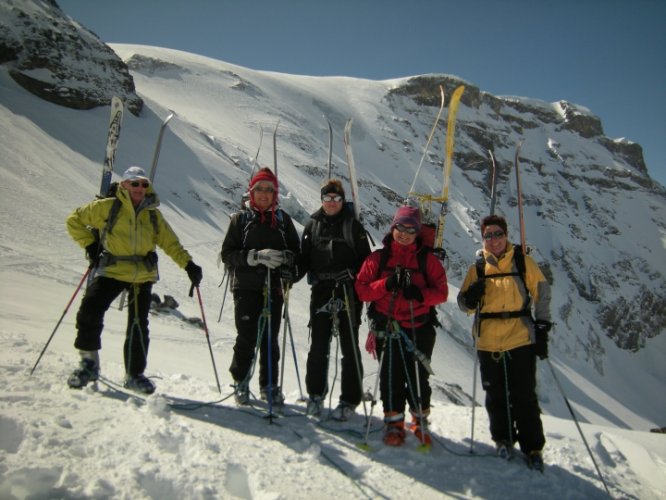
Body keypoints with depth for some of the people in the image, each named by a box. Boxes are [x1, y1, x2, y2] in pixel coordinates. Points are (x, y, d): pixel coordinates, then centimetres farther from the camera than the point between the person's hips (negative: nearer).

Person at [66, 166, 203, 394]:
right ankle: (89, 362, 6)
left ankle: (135, 374, 18)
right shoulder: (107, 207, 0)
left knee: (138, 326, 4)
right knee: (90, 310, -16)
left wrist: (188, 264, 1)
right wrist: (90, 245, -2)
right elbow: (74, 221, 8)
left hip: (142, 275, 2)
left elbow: (170, 243, 12)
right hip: (111, 270, -2)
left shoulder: (153, 214, 9)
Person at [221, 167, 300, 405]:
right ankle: (241, 383, 18)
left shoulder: (282, 219, 10)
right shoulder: (240, 218, 4)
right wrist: (256, 256, -16)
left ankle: (269, 385, 20)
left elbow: (296, 250, 11)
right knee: (247, 338, -1)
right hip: (246, 287, -2)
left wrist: (286, 259, -11)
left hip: (273, 288, 2)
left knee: (270, 339, 6)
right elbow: (227, 254, -2)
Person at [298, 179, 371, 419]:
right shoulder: (313, 225, 9)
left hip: (348, 294, -2)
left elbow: (366, 260, -1)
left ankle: (350, 399, 16)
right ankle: (316, 393, 26)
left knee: (349, 348, 4)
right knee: (318, 346, 9)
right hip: (321, 293, 3)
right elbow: (304, 258, 11)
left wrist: (352, 275, -16)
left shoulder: (353, 226, 1)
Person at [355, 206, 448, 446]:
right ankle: (394, 423, 20)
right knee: (390, 378, 4)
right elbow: (361, 289, 0)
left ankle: (420, 422, 26)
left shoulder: (427, 259, 5)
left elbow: (441, 292, 2)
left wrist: (420, 294, -17)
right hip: (387, 328, 0)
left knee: (418, 378, 6)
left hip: (419, 329, 0)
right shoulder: (378, 258, 6)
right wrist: (385, 285, -17)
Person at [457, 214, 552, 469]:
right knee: (496, 397, 13)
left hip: (520, 341, -2)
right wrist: (471, 297, -14)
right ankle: (503, 440, 32)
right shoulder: (477, 268, 7)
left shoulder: (523, 262, 1)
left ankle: (532, 448, 19)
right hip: (488, 344, 3)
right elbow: (464, 304, 10)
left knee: (524, 398, 3)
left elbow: (542, 294, 5)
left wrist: (542, 328, -2)